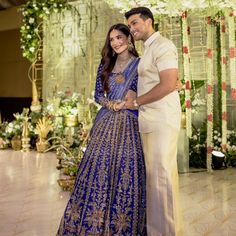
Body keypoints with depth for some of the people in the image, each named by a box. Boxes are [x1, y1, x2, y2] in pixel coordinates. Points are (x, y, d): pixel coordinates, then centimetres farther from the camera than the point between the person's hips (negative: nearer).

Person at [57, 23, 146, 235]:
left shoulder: (140, 64, 4)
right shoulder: (106, 65, 14)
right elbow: (98, 94, 13)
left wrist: (133, 97, -14)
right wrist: (110, 104, -6)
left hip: (129, 124, -3)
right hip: (106, 122, 3)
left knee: (126, 171, -3)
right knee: (99, 169, -1)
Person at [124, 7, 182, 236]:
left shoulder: (162, 46, -5)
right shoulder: (147, 51, 21)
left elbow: (168, 85, -15)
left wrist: (136, 102, -8)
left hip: (162, 120, -8)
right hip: (148, 120, 8)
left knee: (162, 174, -7)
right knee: (151, 174, 8)